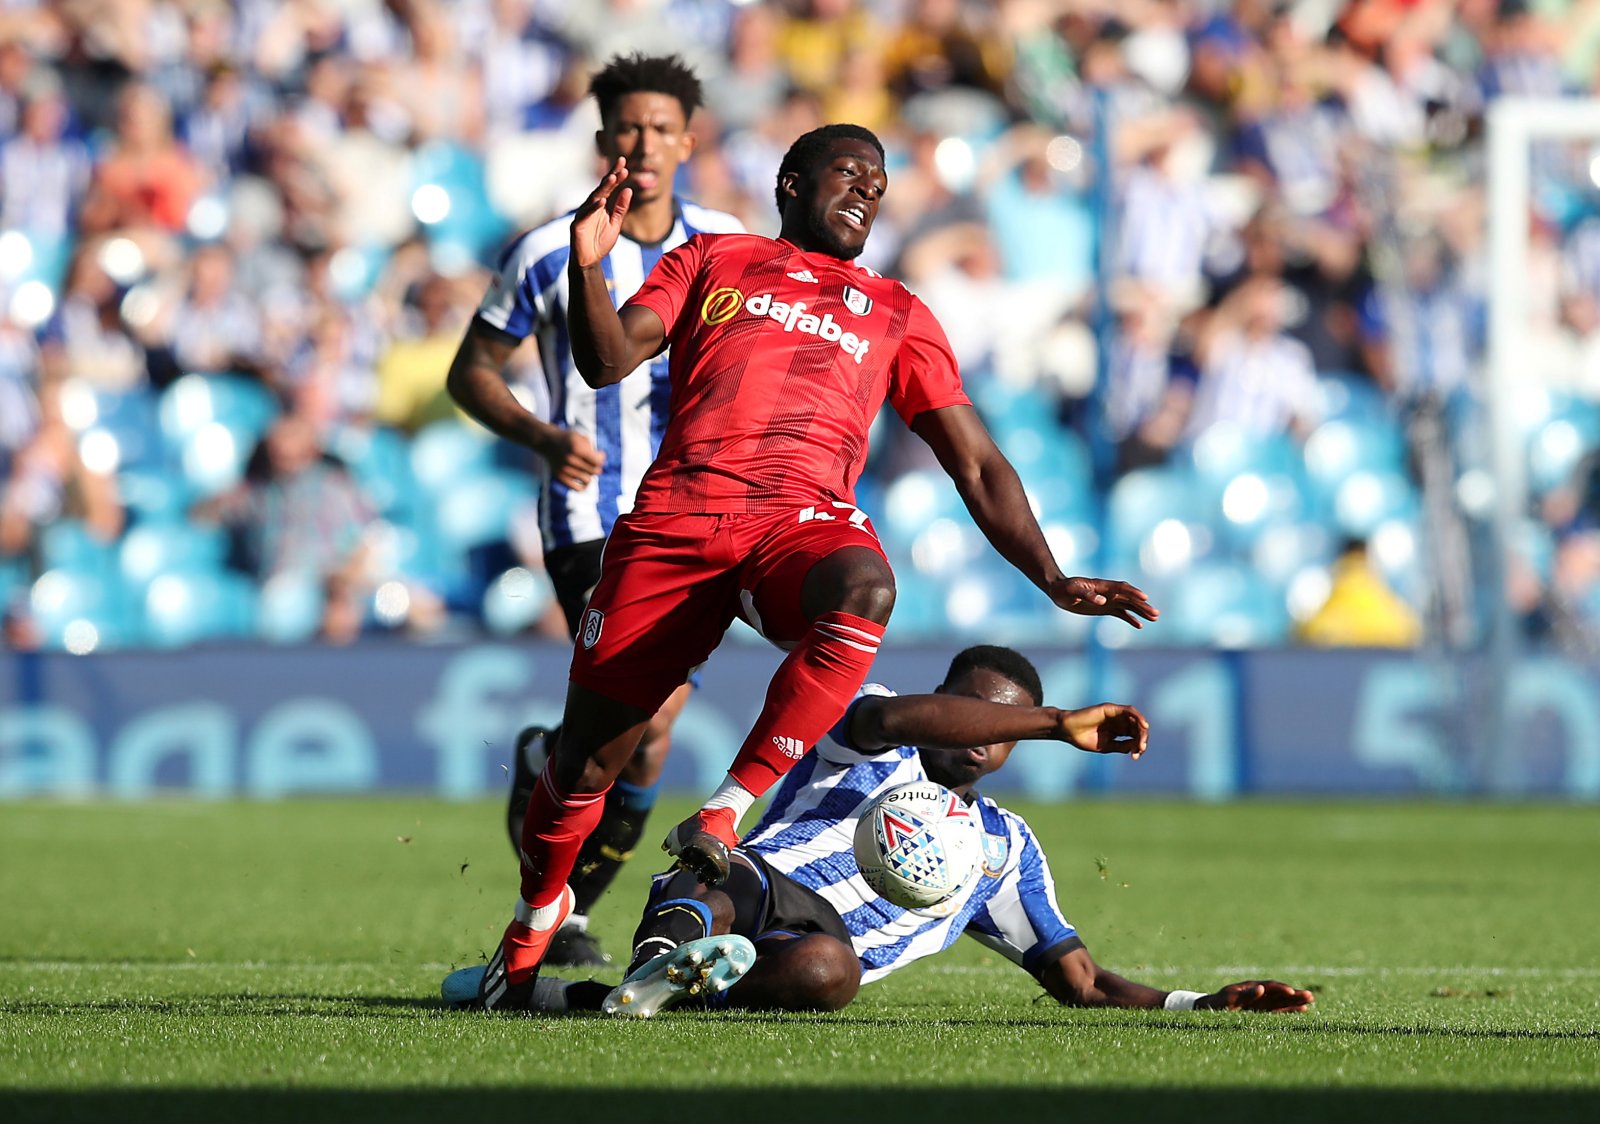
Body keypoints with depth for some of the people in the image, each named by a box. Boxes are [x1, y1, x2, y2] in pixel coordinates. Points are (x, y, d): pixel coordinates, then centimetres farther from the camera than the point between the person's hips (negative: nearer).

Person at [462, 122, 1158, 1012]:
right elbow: (609, 360, 11)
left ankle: (725, 815, -31)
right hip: (679, 511, 0)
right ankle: (538, 914, 27)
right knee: (591, 752, -4)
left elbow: (976, 467, 24)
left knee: (864, 591, -38)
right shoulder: (715, 261, 24)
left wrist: (1054, 581, 14)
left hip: (806, 519, 0)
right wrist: (589, 264, -7)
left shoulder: (896, 314, 26)